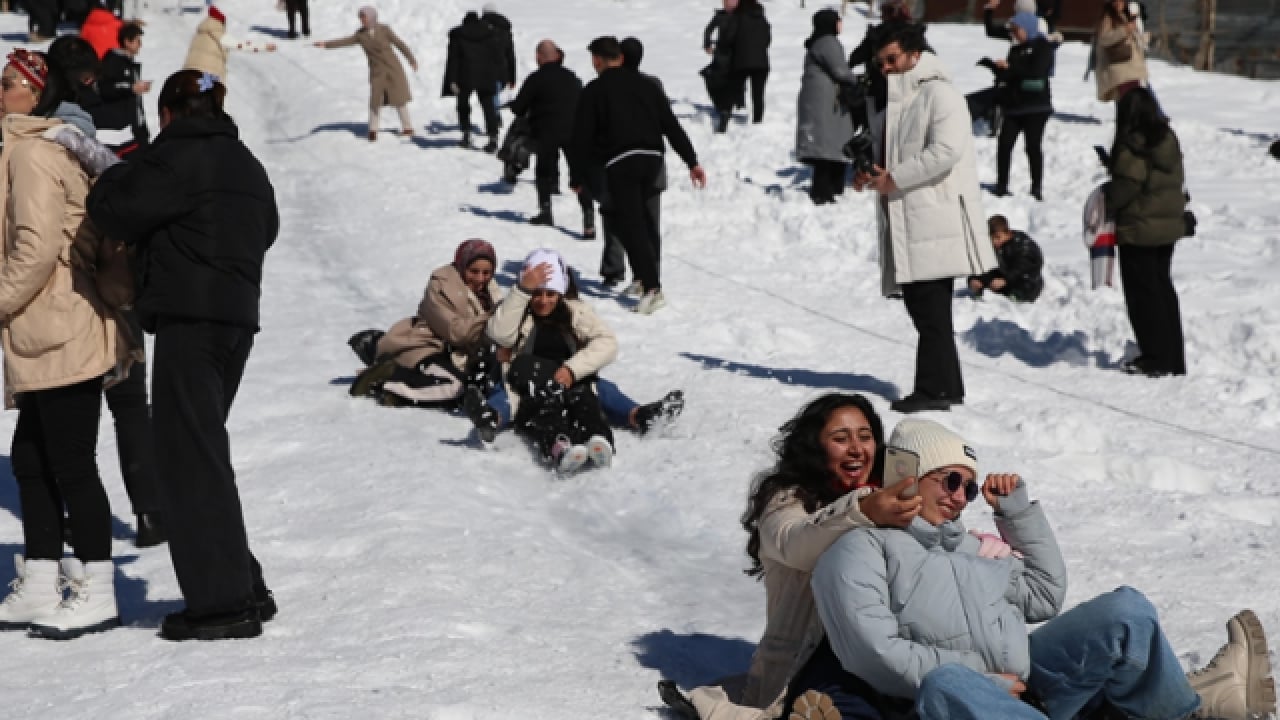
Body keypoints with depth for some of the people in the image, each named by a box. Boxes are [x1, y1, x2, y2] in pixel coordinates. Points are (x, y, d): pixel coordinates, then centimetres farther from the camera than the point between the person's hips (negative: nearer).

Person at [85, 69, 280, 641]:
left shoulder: (178, 157, -10)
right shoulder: (246, 164, 18)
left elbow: (111, 209, -13)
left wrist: (121, 172, 8)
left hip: (189, 320, -9)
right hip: (238, 317, 9)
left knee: (189, 456, -5)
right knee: (205, 452, 16)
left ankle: (222, 602, -6)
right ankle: (242, 588, 18)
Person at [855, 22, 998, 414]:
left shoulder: (939, 93, -6)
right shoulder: (892, 100, 23)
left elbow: (946, 151, -18)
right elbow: (882, 147, 31)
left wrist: (894, 179, -16)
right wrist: (866, 171, 8)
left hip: (936, 216, -9)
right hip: (905, 221, 9)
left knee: (930, 308, -10)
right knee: (919, 305, 9)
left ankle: (935, 389, -7)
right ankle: (947, 387, 16)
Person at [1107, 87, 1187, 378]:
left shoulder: (1133, 145, -18)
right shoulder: (1169, 139, 6)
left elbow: (1125, 184, -21)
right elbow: (1177, 179, 11)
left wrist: (1108, 204, -4)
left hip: (1138, 228, -8)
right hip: (1169, 224, 8)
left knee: (1143, 292, 1)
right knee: (1163, 287, 15)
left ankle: (1155, 359, 3)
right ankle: (1174, 360, 19)